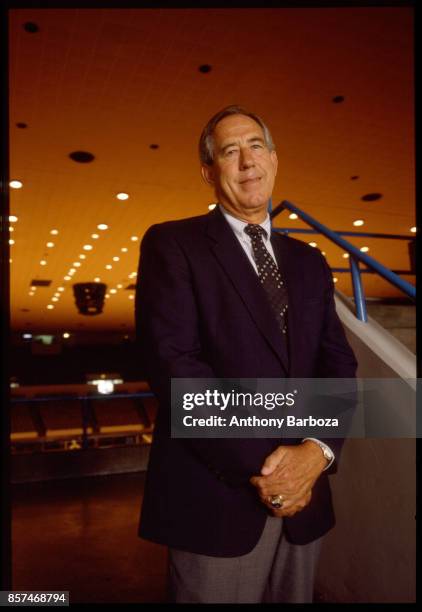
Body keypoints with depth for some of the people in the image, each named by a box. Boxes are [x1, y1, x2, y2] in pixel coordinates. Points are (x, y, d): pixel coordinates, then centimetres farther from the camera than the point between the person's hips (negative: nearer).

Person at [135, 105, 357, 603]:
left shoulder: (308, 262, 11)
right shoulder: (172, 244, -5)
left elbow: (338, 365, 5)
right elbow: (172, 362, -16)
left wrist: (318, 450, -13)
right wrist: (260, 465, -18)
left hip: (302, 498, 5)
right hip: (216, 498, -5)